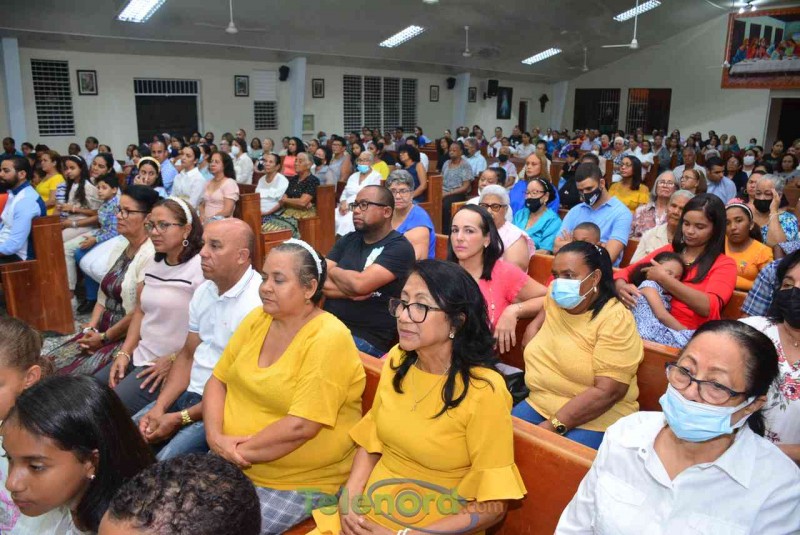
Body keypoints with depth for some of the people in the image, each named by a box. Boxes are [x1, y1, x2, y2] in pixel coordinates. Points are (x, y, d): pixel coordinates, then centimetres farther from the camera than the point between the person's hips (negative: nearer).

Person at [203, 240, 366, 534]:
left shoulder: (328, 340, -20)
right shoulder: (256, 319, 2)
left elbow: (301, 426, -24)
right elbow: (217, 380, 4)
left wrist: (240, 451, -16)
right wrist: (215, 436, -12)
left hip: (300, 482, -6)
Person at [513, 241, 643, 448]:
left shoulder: (615, 320, -14)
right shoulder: (553, 298, 3)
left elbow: (607, 392, -20)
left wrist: (554, 426, -21)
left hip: (597, 419, -6)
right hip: (540, 404, 6)